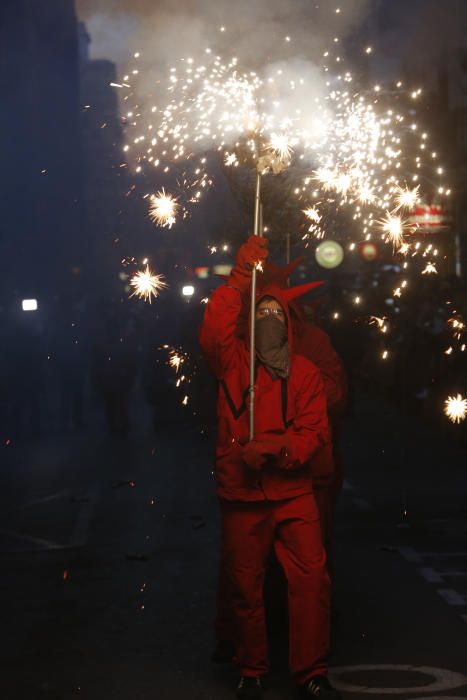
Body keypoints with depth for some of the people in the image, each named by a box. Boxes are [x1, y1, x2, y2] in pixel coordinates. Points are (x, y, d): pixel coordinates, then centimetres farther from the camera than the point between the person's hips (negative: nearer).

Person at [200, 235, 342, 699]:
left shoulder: (306, 373, 5)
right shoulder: (232, 361, 3)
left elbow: (314, 432, -2)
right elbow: (213, 334, -19)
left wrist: (273, 449, -19)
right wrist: (240, 279, -23)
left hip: (292, 492, 0)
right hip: (241, 497, 0)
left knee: (311, 579, -11)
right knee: (246, 588, 8)